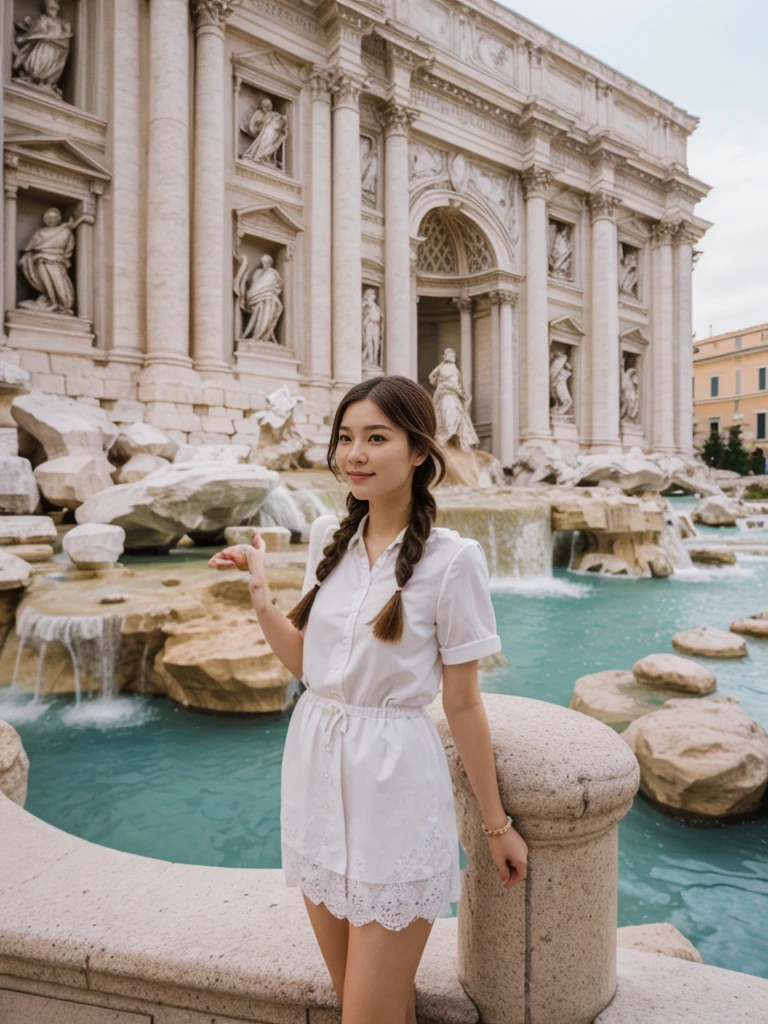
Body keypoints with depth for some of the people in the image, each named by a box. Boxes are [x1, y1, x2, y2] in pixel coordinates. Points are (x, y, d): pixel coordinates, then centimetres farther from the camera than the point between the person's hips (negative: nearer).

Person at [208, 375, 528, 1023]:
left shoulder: (451, 559, -15)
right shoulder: (331, 540, 1)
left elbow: (463, 704, -7)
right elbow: (308, 664, 7)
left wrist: (497, 824, 0)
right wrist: (258, 590, -4)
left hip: (393, 781, -5)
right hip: (314, 772, 6)